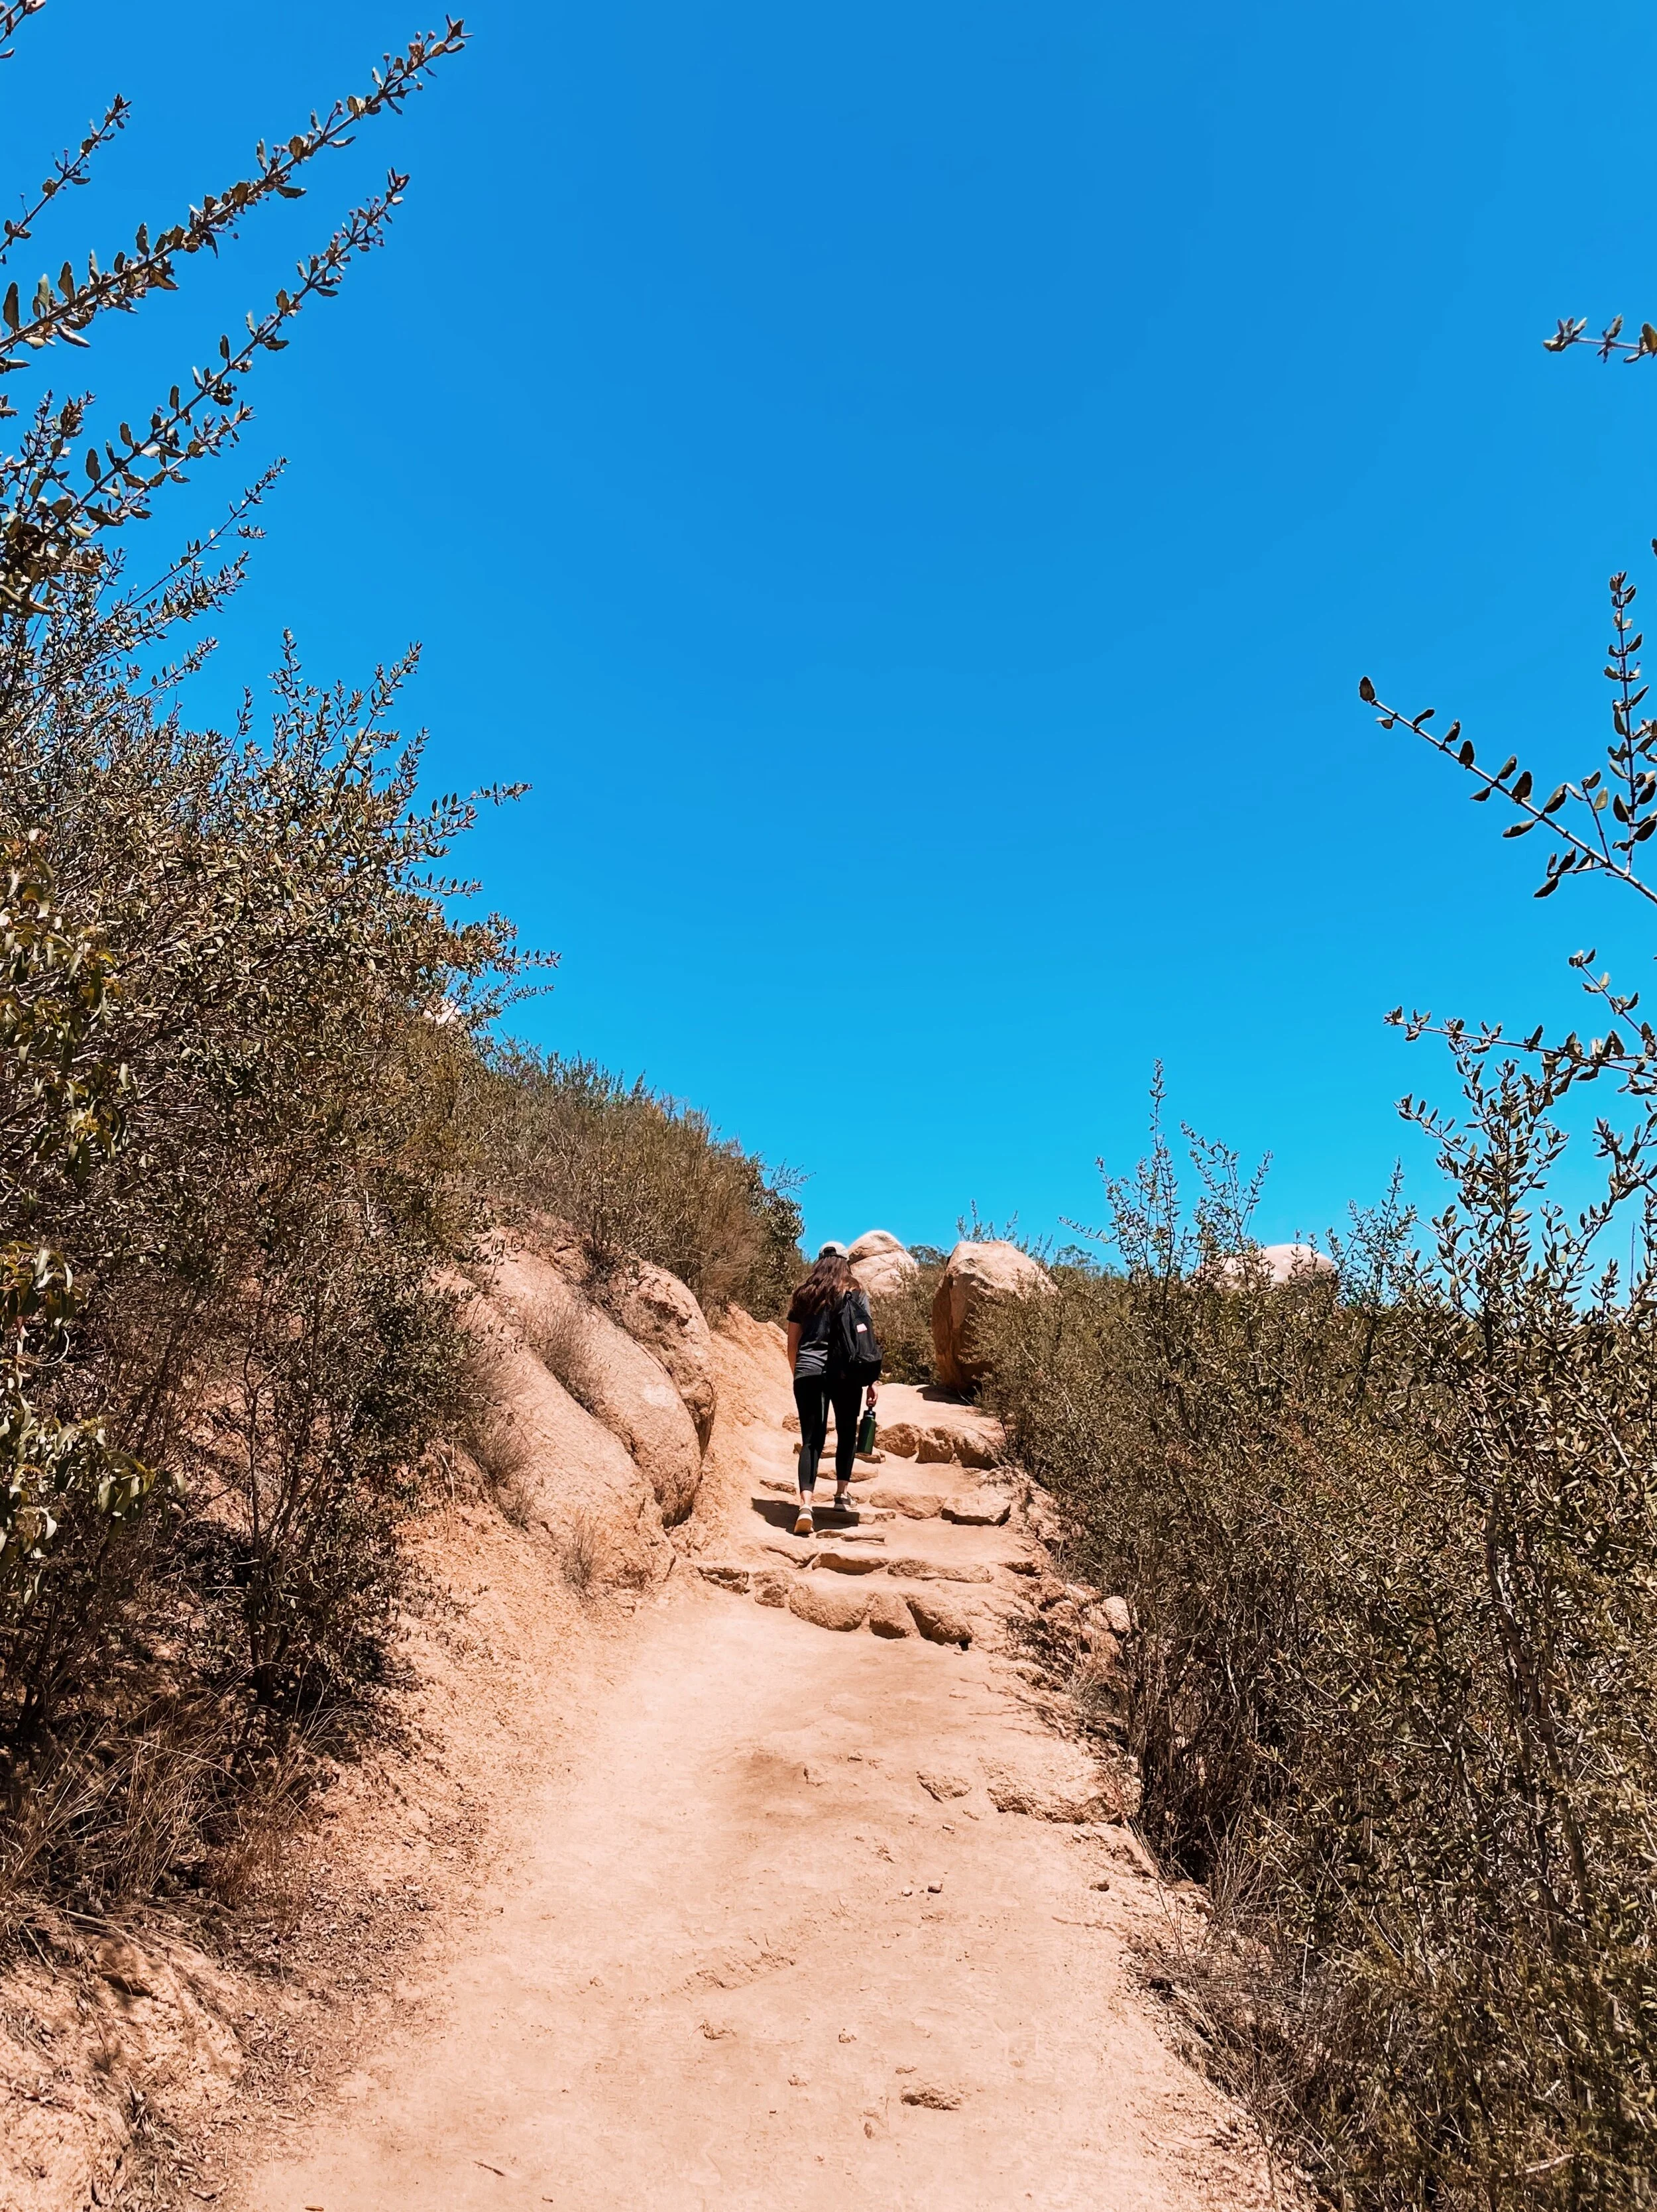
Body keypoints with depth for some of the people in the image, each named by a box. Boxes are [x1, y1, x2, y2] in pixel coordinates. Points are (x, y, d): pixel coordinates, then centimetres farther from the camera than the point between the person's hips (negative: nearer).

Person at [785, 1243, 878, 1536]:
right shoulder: (856, 1293, 7)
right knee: (847, 1430, 21)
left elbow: (792, 1342, 14)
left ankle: (806, 1504, -18)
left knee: (811, 1438, -2)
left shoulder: (804, 1295, 13)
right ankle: (843, 1492, 28)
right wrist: (871, 1380, 6)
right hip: (846, 1372, -1)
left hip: (808, 1371, 1)